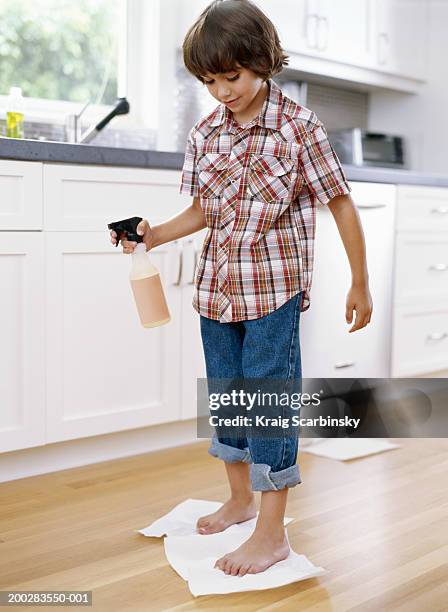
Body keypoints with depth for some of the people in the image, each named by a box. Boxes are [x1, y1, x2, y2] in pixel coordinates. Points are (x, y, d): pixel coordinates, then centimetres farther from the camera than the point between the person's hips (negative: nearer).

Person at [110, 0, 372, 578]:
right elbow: (204, 210, 12)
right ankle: (241, 498, 35)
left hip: (274, 288, -6)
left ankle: (272, 533, 7)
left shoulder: (299, 127, -10)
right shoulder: (204, 133, 4)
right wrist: (155, 235, -6)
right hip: (217, 284, 6)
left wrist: (360, 284, -3)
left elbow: (340, 203, -6)